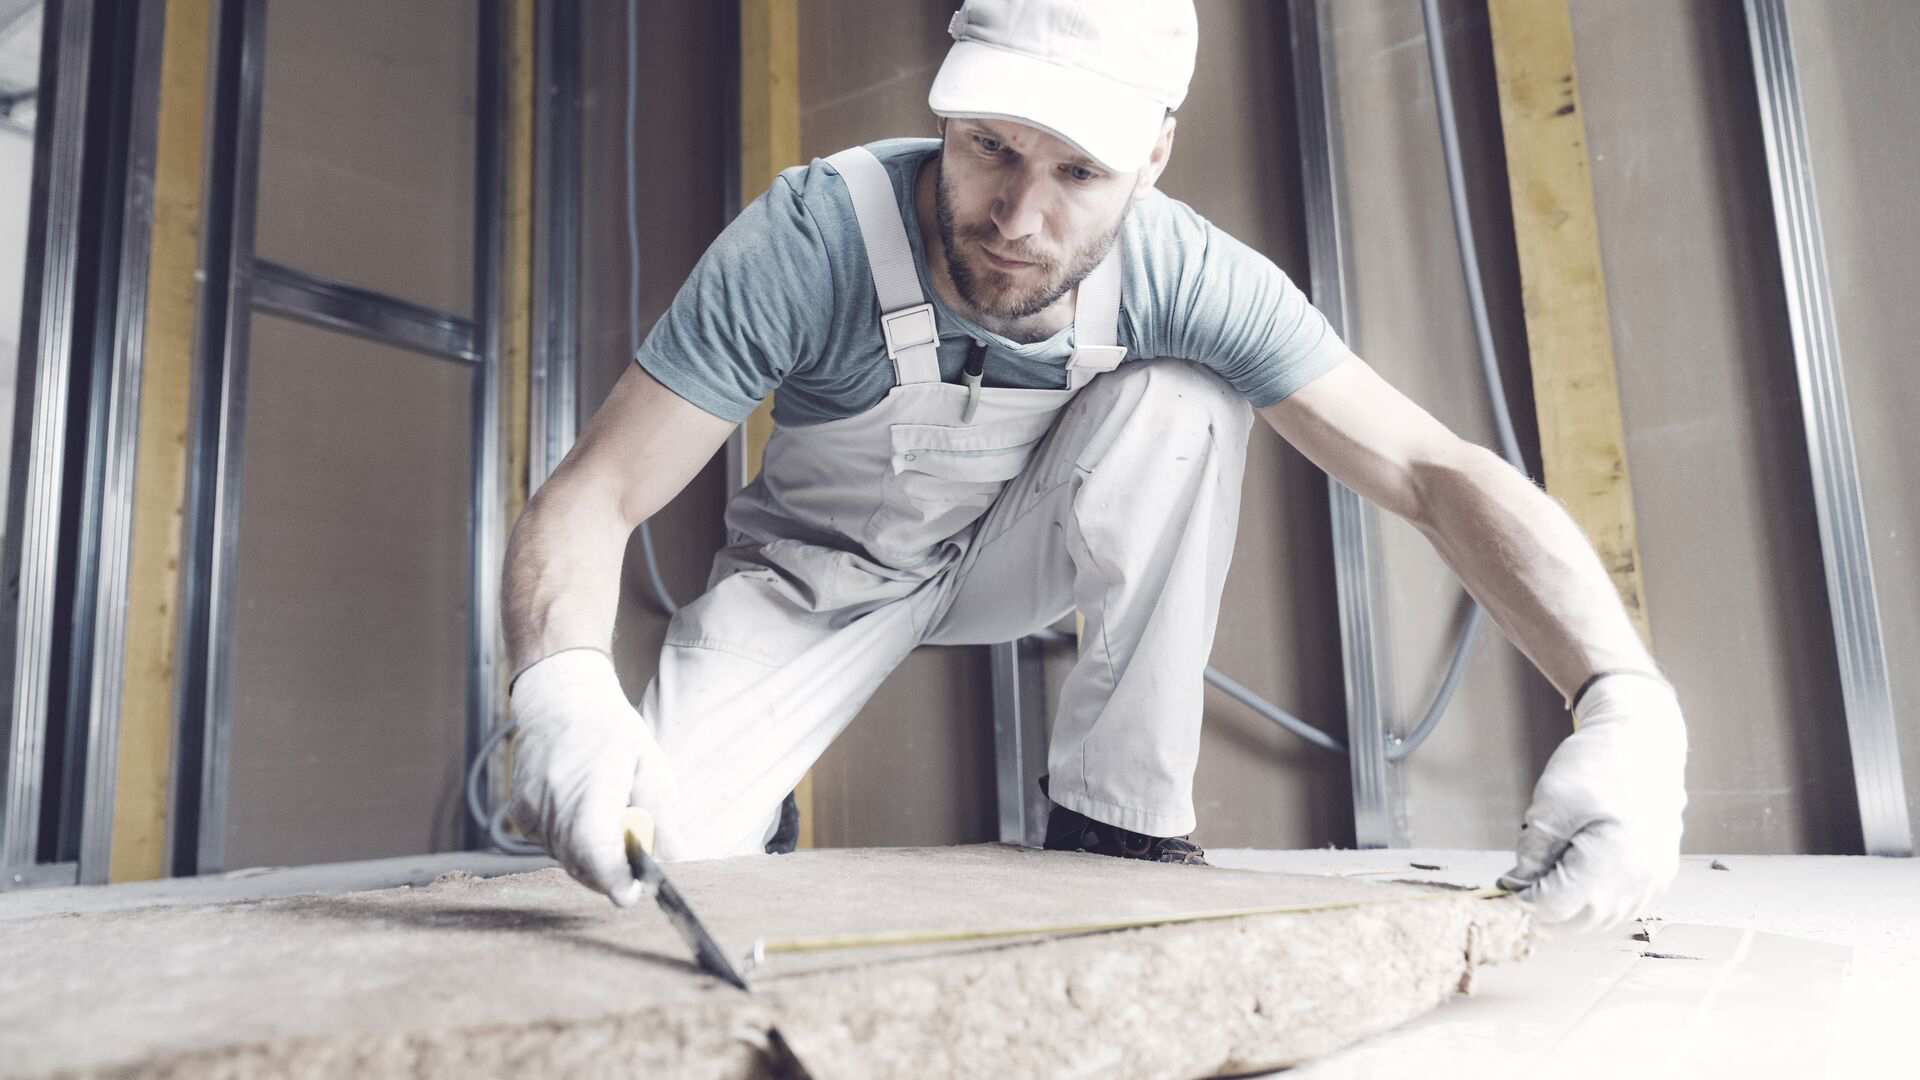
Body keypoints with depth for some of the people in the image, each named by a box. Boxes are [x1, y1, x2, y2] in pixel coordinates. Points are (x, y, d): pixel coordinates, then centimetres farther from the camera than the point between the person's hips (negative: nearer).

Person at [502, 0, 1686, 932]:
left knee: (1185, 401, -27)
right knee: (655, 858, -25)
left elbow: (1438, 471, -28)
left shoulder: (1185, 278, -26)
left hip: (1011, 549, 3)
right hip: (822, 571, -2)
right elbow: (597, 492, -30)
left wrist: (1627, 700, -44)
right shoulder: (812, 240, -32)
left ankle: (1116, 825, -15)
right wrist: (565, 685, -52)